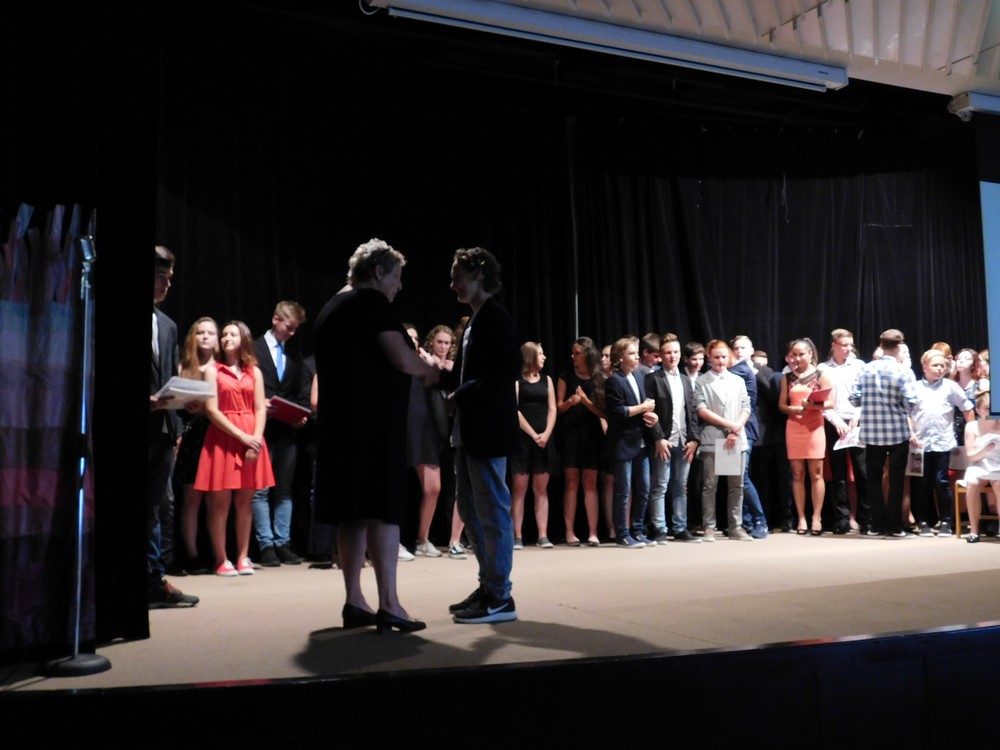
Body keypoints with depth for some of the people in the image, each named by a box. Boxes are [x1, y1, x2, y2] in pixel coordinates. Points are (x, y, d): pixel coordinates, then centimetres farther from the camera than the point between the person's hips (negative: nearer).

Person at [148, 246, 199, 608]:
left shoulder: (168, 325, 19)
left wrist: (178, 414, 6)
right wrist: (144, 401, -18)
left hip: (162, 428, 7)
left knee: (152, 506, 10)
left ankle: (154, 581, 15)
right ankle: (151, 580, 3)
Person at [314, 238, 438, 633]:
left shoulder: (331, 308, 19)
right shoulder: (373, 302, -7)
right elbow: (403, 359, -16)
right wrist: (429, 370, 5)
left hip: (340, 420, 9)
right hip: (374, 421, -9)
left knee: (352, 511, 9)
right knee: (383, 508, -9)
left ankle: (354, 601, 13)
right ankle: (389, 604, -11)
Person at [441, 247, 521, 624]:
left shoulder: (494, 317, -10)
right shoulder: (474, 321, 17)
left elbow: (506, 372, -20)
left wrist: (463, 394, -16)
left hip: (487, 429, -10)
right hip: (468, 430, 10)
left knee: (492, 510, -4)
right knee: (470, 509, 14)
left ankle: (499, 597, 4)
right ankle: (488, 586, 24)